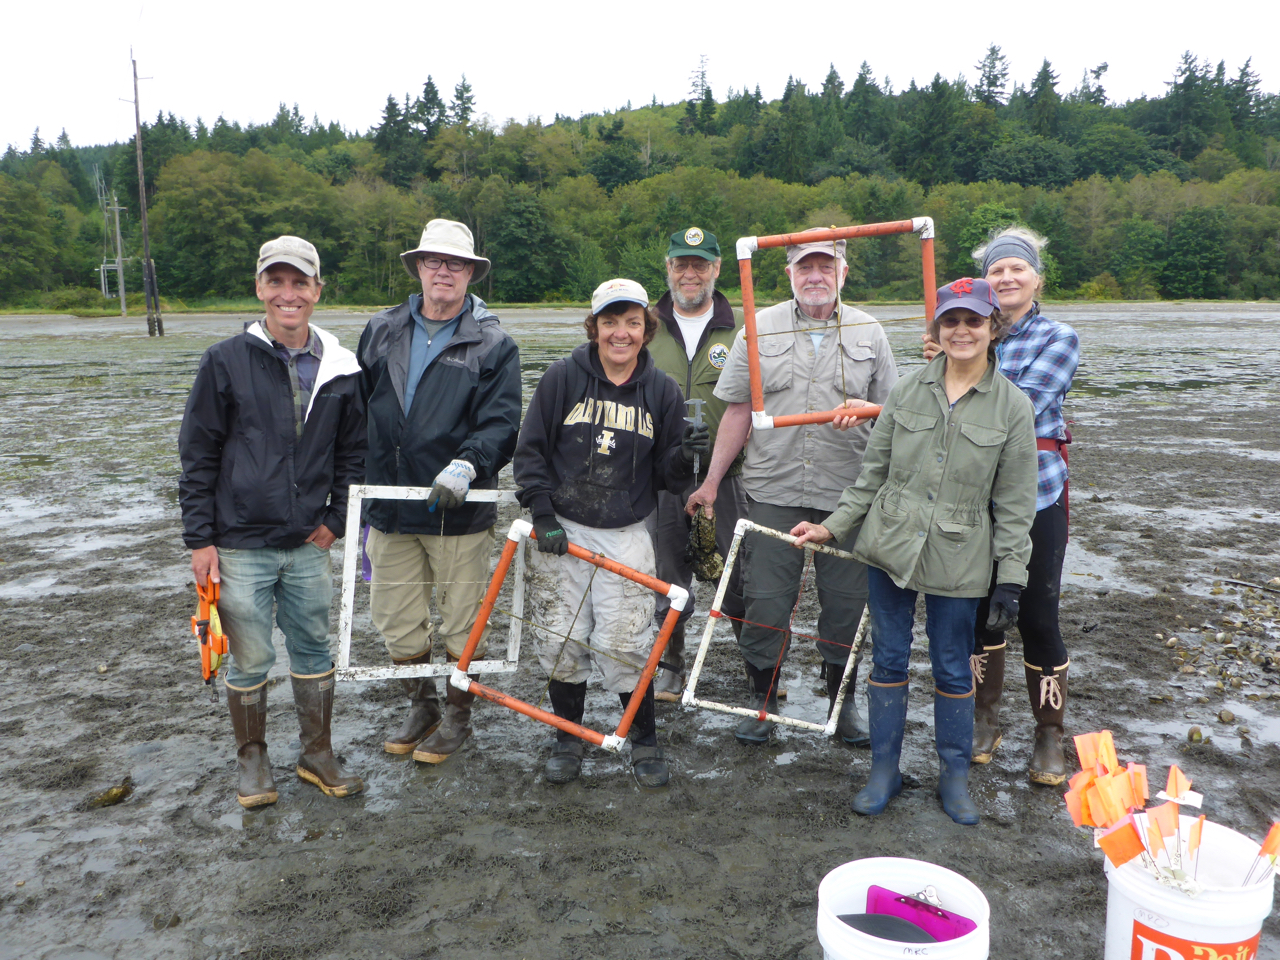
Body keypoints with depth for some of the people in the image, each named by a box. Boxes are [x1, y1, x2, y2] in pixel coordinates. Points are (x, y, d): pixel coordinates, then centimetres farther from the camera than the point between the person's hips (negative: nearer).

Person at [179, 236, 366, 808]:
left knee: (314, 652, 12)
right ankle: (252, 760, 28)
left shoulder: (341, 369, 2)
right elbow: (198, 456, -1)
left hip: (309, 546, 2)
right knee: (249, 662, 7)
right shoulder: (226, 362, -4)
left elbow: (352, 453, 12)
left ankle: (318, 756, 29)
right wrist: (200, 539, -3)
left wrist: (336, 518, 2)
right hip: (240, 546, -2)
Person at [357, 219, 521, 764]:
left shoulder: (493, 345, -2)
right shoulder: (380, 332, 9)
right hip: (389, 510, 4)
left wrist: (466, 464, -29)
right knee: (397, 622, 12)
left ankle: (458, 716, 28)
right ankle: (421, 707, 34)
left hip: (458, 510, -3)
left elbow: (501, 423, -11)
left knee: (462, 625, 7)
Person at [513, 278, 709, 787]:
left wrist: (684, 457, -16)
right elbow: (530, 451, 2)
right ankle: (567, 740, 25)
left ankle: (645, 742, 18)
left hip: (627, 537, 0)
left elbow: (663, 476, 6)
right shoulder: (562, 377, -1)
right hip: (562, 532, 0)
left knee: (624, 643, -4)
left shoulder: (661, 389, 3)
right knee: (562, 640, 4)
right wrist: (542, 516, -6)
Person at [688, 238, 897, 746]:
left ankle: (843, 701, 26)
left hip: (846, 493, 1)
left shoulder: (868, 333, 8)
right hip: (772, 492, 0)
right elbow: (738, 410, 8)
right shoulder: (760, 329, 6)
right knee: (765, 600, 2)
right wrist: (712, 481, 8)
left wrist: (868, 410, -10)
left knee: (846, 603, 7)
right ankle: (763, 700, 22)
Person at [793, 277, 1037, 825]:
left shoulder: (1013, 406, -3)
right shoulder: (908, 391, 2)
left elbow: (1015, 503, -2)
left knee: (953, 670, 10)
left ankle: (954, 776, 30)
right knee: (888, 658, 10)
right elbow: (872, 473, 8)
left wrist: (1011, 579, -5)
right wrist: (834, 526, 3)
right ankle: (884, 770, 26)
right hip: (890, 548, 2)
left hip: (958, 562, -2)